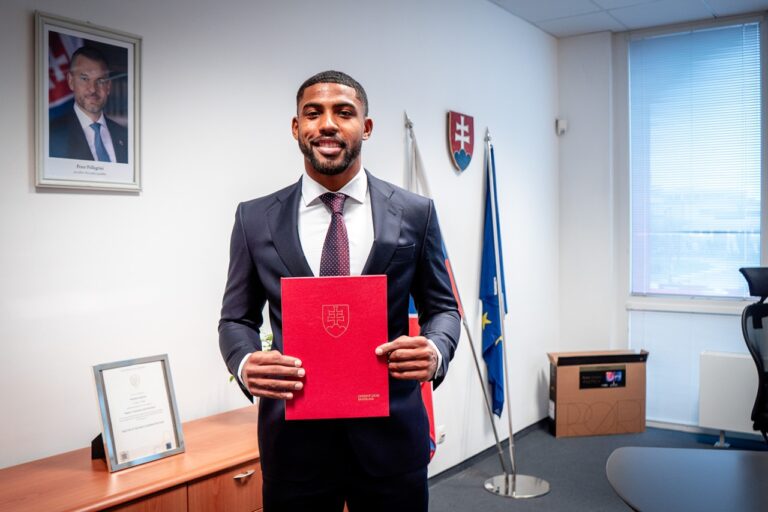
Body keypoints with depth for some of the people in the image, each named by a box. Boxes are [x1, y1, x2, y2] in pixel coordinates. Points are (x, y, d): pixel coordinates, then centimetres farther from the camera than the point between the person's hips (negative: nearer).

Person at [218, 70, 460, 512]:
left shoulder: (415, 213, 0)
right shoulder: (256, 219, 1)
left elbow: (442, 308, 6)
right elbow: (237, 318, 7)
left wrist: (436, 351, -16)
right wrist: (245, 363, -15)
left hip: (391, 432, 0)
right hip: (294, 437, 0)